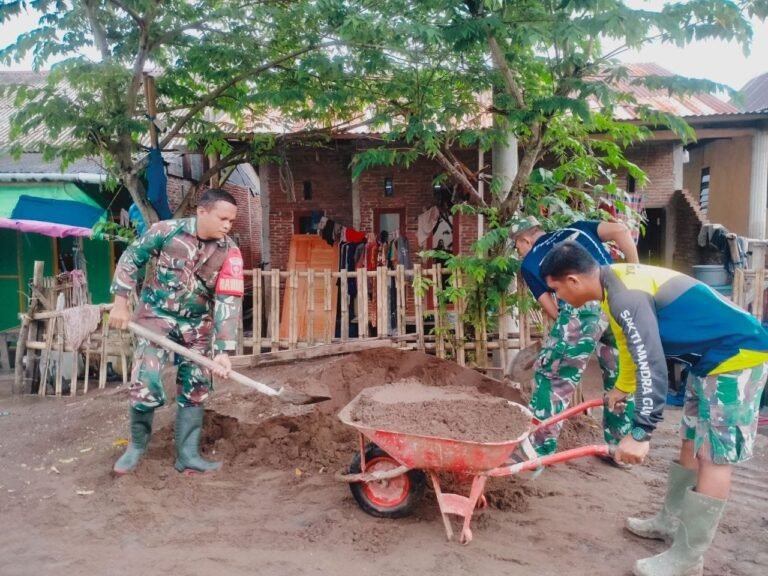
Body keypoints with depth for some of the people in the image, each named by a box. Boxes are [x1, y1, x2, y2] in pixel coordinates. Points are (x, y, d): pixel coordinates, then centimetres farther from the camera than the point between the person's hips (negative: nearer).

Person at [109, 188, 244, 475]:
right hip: (156, 314, -2)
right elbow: (131, 258, -3)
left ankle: (188, 455, 19)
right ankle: (137, 445, 15)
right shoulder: (167, 230, -17)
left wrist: (223, 350, -26)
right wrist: (120, 302, -6)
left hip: (198, 324, 3)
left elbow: (229, 302, -19)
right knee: (146, 382, -11)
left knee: (195, 389, 6)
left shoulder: (230, 253, -14)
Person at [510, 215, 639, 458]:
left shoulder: (529, 263, 18)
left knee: (550, 376, 10)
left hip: (582, 308, -4)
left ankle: (539, 449, 15)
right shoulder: (576, 228, 26)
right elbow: (620, 231, 11)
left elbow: (551, 310, 12)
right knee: (620, 377, 20)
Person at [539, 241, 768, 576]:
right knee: (692, 444, 17)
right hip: (713, 357, 10)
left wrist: (640, 433, -29)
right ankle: (671, 522, 31)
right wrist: (622, 387, 34)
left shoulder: (626, 296, -27)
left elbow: (652, 366, -31)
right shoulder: (617, 283, 5)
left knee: (714, 455, -4)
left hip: (738, 354, -10)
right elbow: (631, 344, 20)